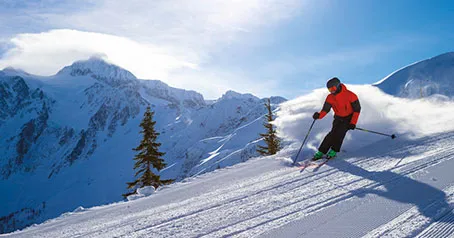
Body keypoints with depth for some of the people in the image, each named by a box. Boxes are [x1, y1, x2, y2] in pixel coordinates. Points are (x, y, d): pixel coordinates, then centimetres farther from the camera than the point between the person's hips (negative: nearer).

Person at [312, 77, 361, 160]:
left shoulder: (350, 95, -22)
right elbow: (325, 110, -8)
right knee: (333, 133, -14)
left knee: (340, 132, -22)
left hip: (349, 118, -3)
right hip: (338, 118, 3)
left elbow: (357, 109, -15)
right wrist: (319, 115, -31)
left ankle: (334, 151, -5)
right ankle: (321, 152, -10)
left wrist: (353, 123, -21)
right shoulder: (330, 97, -11)